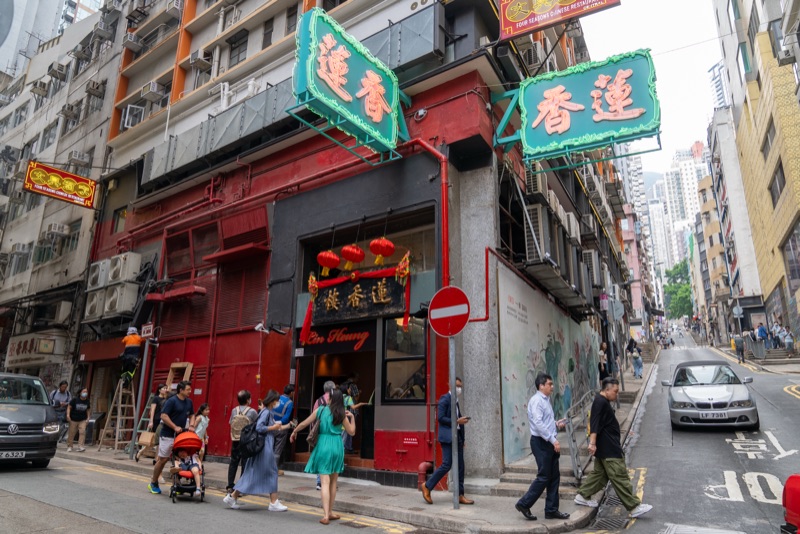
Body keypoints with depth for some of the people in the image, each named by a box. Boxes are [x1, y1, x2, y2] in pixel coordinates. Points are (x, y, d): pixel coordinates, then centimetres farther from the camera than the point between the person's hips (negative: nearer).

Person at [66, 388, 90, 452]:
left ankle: (80, 447, -14)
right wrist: (68, 414, -21)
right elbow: (69, 407, -7)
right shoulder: (75, 400, -8)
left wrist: (88, 417, 7)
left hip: (83, 420, 2)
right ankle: (69, 446, 26)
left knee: (82, 432, -14)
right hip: (73, 419, -1)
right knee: (71, 433, 7)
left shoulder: (87, 402, 3)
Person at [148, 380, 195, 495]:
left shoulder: (189, 402, 7)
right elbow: (164, 416, -16)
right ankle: (153, 483, 21)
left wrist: (191, 425, 0)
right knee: (163, 459, 3)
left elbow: (192, 415, 18)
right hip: (168, 435, -6)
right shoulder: (171, 401, -13)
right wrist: (175, 427, -19)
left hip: (181, 435, 6)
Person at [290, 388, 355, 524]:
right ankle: (330, 512, 24)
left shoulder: (321, 410, -1)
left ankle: (326, 516, -7)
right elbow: (351, 432, 7)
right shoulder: (341, 414, 0)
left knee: (325, 482, -2)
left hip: (323, 446, -1)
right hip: (337, 446, 1)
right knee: (333, 482, 15)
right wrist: (352, 417, 15)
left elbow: (304, 423, 5)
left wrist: (294, 432, 21)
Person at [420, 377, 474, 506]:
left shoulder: (456, 400, 17)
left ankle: (460, 495, 14)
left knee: (460, 466, 8)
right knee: (447, 465, -8)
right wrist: (457, 421, -18)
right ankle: (427, 486, 7)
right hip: (447, 437, -9)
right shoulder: (444, 399, -10)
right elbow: (440, 418, -16)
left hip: (457, 437, 9)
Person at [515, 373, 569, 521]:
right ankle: (524, 504, 9)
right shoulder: (536, 401, -16)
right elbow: (538, 424, -25)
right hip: (541, 443, -9)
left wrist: (556, 424, 7)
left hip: (550, 442, 9)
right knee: (544, 477, -3)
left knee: (554, 476, 12)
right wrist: (553, 440, -25)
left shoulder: (546, 400, 14)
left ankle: (551, 510, 21)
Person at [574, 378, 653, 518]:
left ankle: (582, 496, 21)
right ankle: (634, 507, 2)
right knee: (620, 477, -4)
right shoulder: (600, 402, -18)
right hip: (608, 449, -11)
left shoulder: (603, 402, 15)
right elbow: (595, 424, -27)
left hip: (608, 447, 11)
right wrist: (592, 443, -33)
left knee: (600, 473, 15)